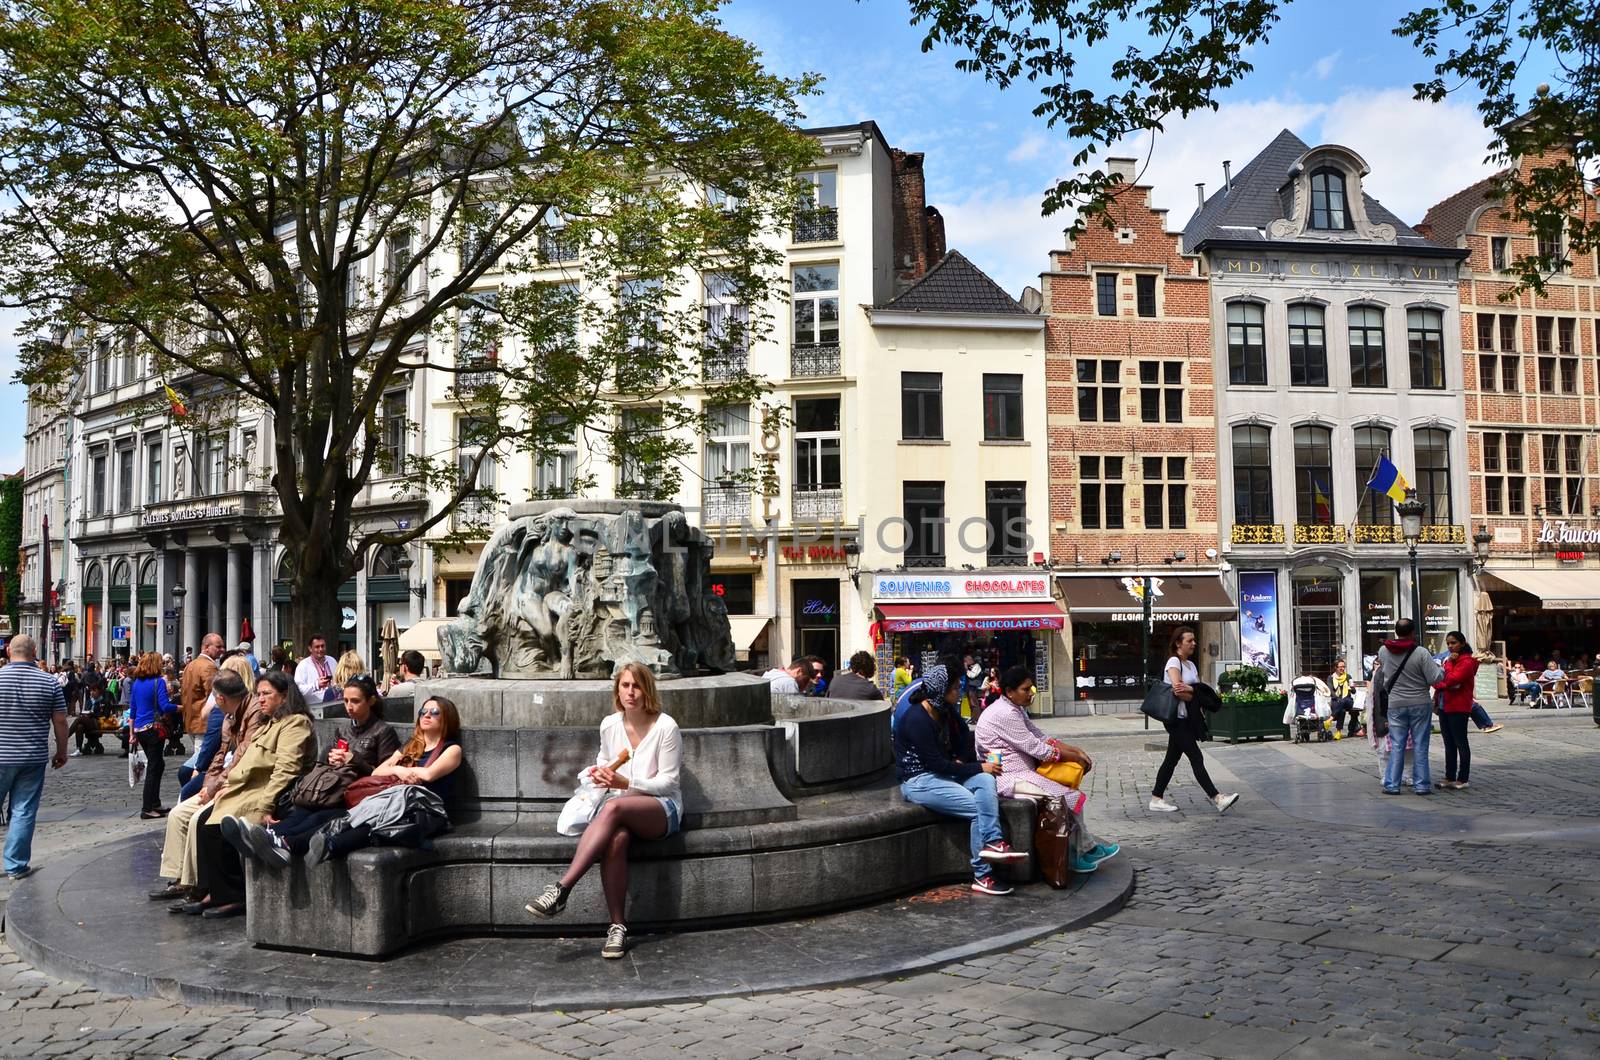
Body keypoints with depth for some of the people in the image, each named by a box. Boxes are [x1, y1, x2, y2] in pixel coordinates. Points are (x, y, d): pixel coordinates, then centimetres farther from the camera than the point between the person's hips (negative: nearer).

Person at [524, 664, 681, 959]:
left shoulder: (665, 727, -7)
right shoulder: (609, 725, 7)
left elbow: (668, 781, -8)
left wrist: (625, 783, -21)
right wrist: (599, 772, 2)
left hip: (663, 808, -3)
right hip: (623, 808, 3)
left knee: (613, 806, -38)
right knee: (615, 839, -37)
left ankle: (561, 888, -41)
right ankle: (618, 926, -30)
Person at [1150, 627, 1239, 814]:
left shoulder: (1191, 664, 16)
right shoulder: (1174, 662, -10)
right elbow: (1178, 691, -21)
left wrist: (1189, 690, -17)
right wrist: (1196, 694, -4)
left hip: (1188, 719, 9)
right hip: (1177, 719, -9)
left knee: (1171, 759, 10)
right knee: (1196, 759, -11)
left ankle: (1157, 799, 15)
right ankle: (1217, 798, -13)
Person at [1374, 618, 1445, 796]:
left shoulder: (1383, 651, -3)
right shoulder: (1421, 652, -14)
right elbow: (1435, 678, -12)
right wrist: (1441, 669, 7)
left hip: (1395, 705, 2)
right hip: (1420, 704, -2)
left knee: (1396, 746, 7)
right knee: (1420, 746, 6)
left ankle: (1391, 784, 6)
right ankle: (1421, 785, 8)